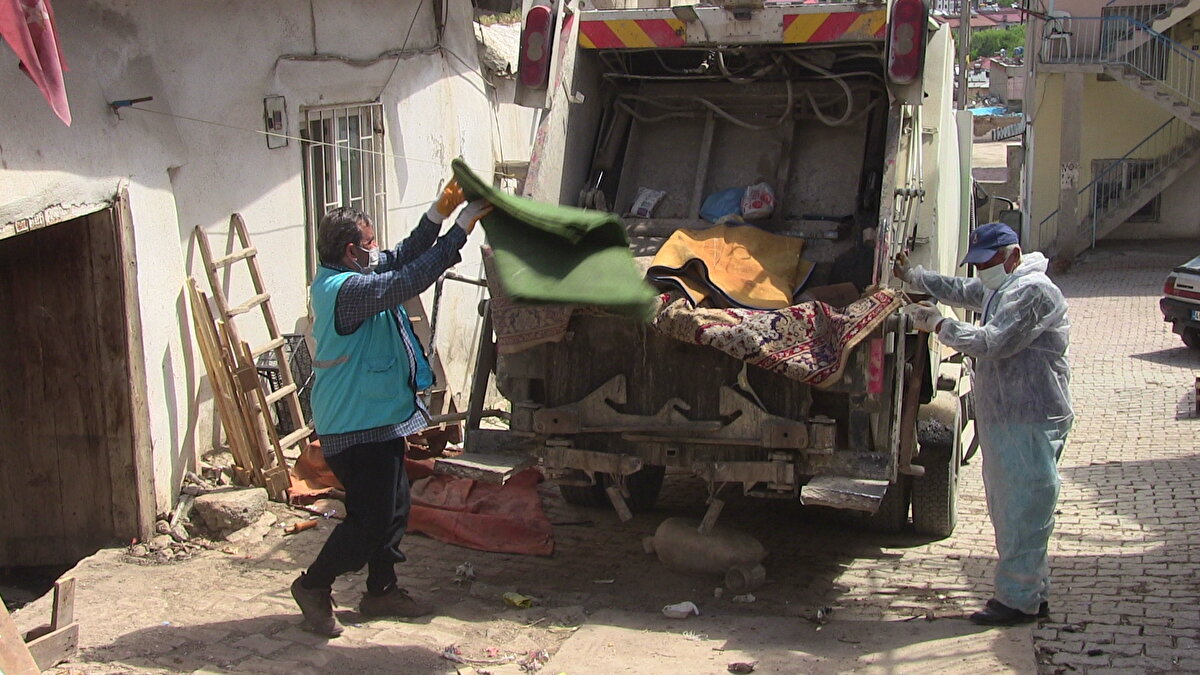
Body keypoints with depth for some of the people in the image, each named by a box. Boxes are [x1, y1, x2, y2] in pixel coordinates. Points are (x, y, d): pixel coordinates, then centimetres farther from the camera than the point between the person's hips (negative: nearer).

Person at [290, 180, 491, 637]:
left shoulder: (344, 278, 8)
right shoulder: (345, 290, -23)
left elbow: (401, 259, 13)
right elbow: (409, 279, -30)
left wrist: (440, 212, 3)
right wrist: (462, 227, -26)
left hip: (379, 419, 11)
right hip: (358, 427, -11)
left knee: (393, 508, 17)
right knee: (370, 519, -4)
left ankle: (381, 591, 28)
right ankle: (313, 586, 13)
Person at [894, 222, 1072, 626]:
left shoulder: (1032, 292, -18)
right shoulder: (999, 287, 15)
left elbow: (992, 342, -25)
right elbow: (959, 291, 33)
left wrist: (940, 326, -17)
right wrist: (911, 275, 30)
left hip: (1029, 421, -11)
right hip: (1003, 417, 11)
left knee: (1022, 510, -5)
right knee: (1009, 509, 15)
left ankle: (1018, 600, 1)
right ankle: (1034, 594, 23)